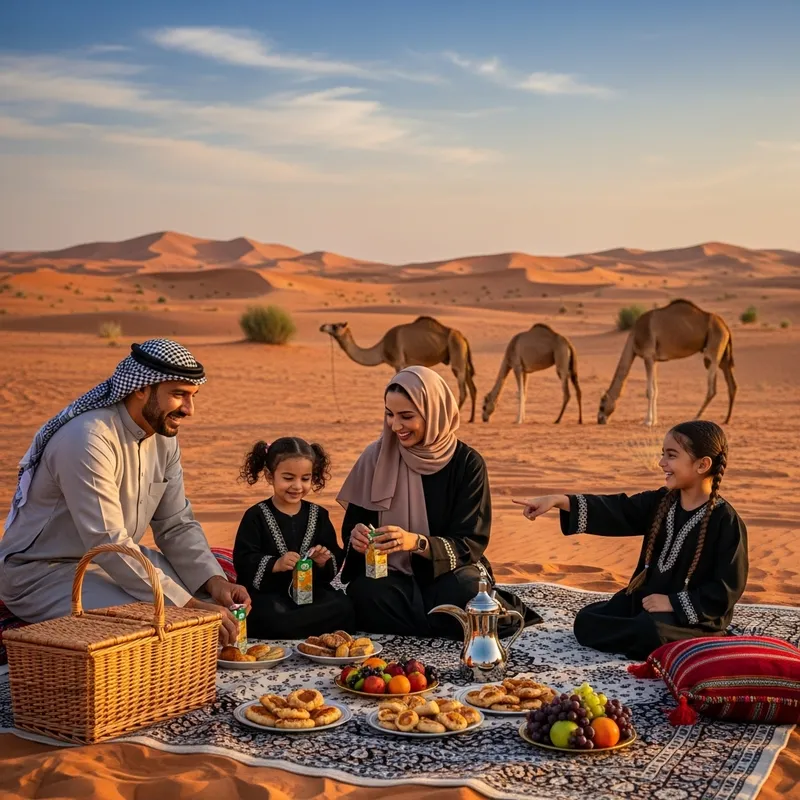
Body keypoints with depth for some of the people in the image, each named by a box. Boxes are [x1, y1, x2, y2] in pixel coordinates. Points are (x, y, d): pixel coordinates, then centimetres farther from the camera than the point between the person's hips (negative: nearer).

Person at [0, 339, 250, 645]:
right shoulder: (88, 439, -28)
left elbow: (177, 526, 3)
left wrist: (215, 581, -15)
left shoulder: (163, 435, 0)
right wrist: (189, 607, -34)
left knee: (224, 602, -2)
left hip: (117, 559, 8)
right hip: (43, 571, -8)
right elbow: (107, 544, -33)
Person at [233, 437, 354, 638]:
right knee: (271, 617, -37)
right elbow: (243, 562, -9)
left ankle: (282, 629, -20)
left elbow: (336, 560, 12)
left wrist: (324, 561, -12)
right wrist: (275, 565, -26)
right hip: (268, 592, -4)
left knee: (344, 609, -24)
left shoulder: (319, 515, 13)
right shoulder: (255, 516, 1)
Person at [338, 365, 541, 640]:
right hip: (391, 573, 3)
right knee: (368, 595, -33)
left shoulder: (467, 463, -7)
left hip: (448, 572, -2)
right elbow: (353, 524, 3)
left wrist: (417, 542, -31)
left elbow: (470, 543, -12)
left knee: (468, 591, -37)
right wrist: (357, 537, -23)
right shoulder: (376, 457, -3)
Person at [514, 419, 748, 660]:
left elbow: (726, 589, -15)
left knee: (648, 632, -35)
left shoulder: (726, 522, -14)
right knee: (586, 621, -5)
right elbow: (614, 511, -6)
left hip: (694, 615, -6)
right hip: (646, 599, 7)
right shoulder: (659, 502, 5)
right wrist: (559, 501, -18)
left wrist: (674, 603, -21)